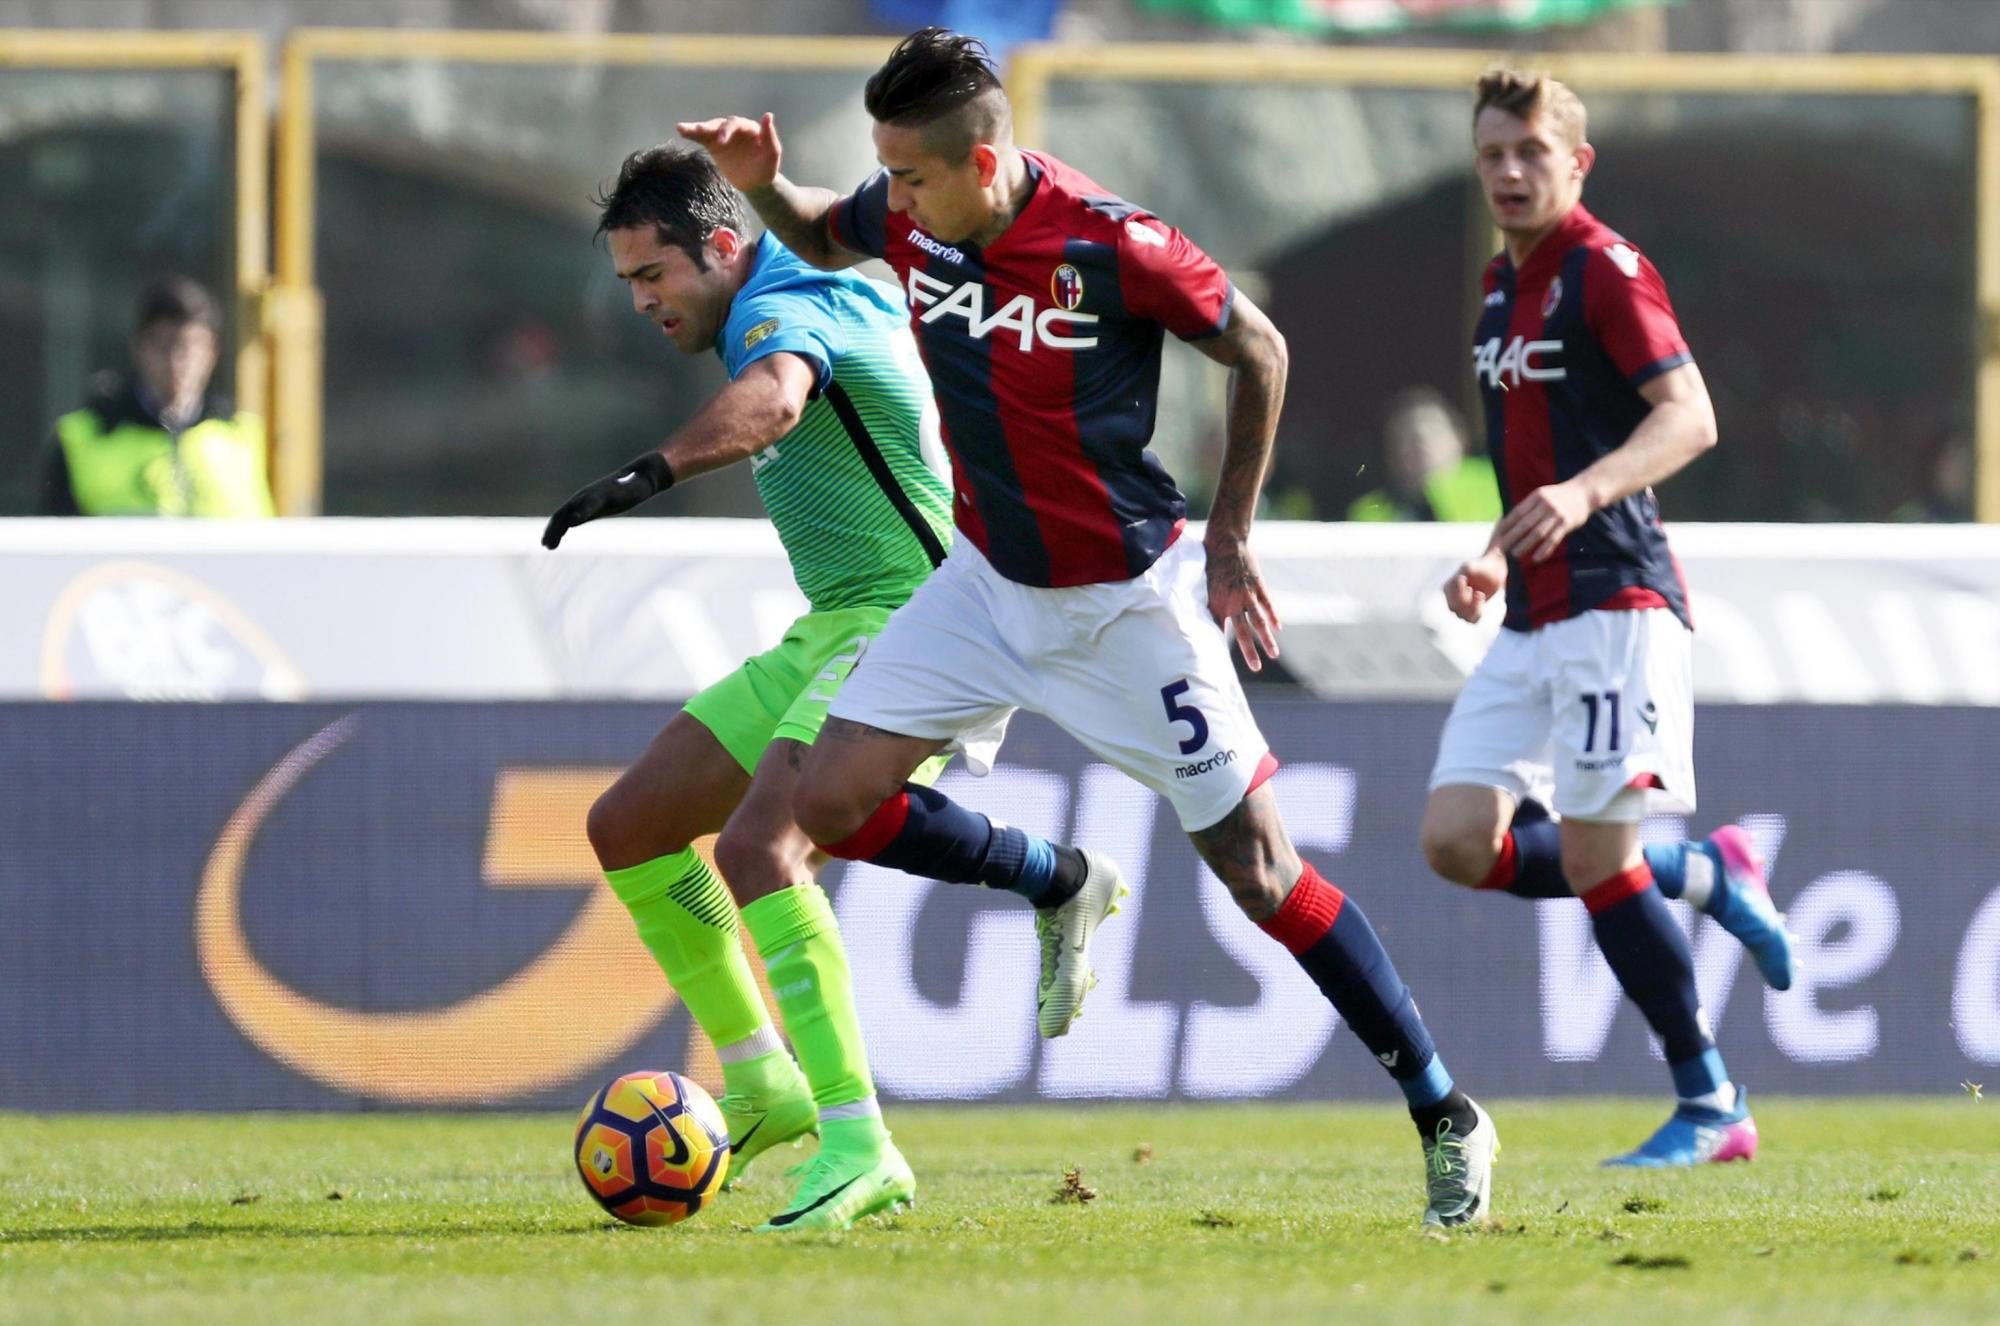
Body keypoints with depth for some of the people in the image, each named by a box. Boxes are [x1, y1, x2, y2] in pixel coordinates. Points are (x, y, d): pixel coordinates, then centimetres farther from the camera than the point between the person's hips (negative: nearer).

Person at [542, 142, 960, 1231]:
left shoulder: (781, 308, -17)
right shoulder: (784, 307, 14)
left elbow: (769, 402, -42)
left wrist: (650, 475, -59)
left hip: (907, 622, -11)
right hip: (828, 633, 11)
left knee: (756, 848, -29)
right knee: (628, 827, 8)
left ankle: (859, 1149, -31)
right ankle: (759, 1080, 16)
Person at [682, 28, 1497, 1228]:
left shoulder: (1107, 246, -26)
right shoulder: (911, 221, -9)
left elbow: (1259, 350, -11)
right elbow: (822, 239, 16)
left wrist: (1229, 537, -8)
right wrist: (763, 186, -7)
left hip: (1128, 595, -6)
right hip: (991, 580, 6)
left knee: (1256, 866, -5)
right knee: (835, 798, -5)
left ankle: (1445, 1117, 7)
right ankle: (1062, 885, 21)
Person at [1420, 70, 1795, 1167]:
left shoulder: (1606, 270, -9)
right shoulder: (1503, 284, 18)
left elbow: (1688, 417, -20)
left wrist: (1582, 495, -35)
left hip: (1614, 600, -9)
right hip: (1532, 621, 9)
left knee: (1594, 855, -12)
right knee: (1459, 841, -3)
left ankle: (1710, 1106, -1)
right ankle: (1707, 877, 13)